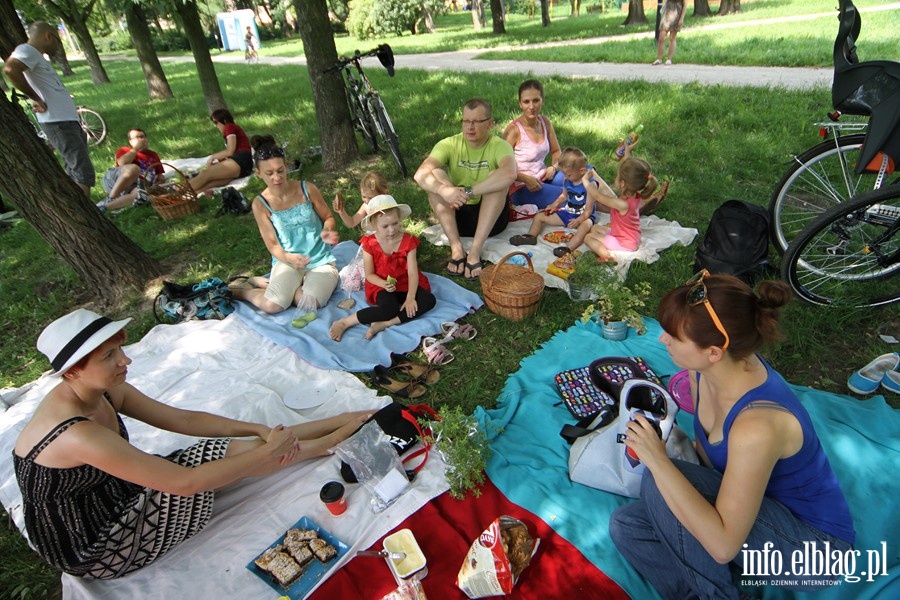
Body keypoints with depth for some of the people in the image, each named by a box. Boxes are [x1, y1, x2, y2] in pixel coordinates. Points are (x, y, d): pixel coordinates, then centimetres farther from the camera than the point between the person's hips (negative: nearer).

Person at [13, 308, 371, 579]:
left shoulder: (106, 392, -8)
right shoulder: (75, 434, -35)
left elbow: (185, 420, -2)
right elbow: (184, 483, -32)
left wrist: (258, 429, -13)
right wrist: (268, 450, -25)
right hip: (96, 551, -7)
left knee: (241, 449, -3)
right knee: (239, 453, -13)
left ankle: (339, 423, 9)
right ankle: (331, 440, 6)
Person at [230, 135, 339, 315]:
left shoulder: (307, 189, -7)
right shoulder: (260, 204, -6)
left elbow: (328, 218, 5)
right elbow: (272, 244, -5)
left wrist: (327, 231, -19)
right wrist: (289, 257, -26)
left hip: (321, 261, 0)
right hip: (287, 261, 0)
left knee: (309, 304, -28)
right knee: (272, 306, -25)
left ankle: (271, 285, 4)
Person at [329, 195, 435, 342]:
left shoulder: (408, 241, -11)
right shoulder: (369, 244, -12)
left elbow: (413, 273, -14)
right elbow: (369, 274, -5)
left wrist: (410, 297, -28)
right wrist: (384, 284, -26)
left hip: (405, 284, 3)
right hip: (381, 286, -3)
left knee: (429, 300, -25)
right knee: (390, 308, -36)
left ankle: (382, 324, -29)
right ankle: (344, 322, -22)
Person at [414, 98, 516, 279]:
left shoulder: (500, 146, -10)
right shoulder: (449, 144, -5)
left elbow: (509, 173, -35)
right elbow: (420, 174, -22)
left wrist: (469, 191, -38)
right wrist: (444, 190, -41)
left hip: (491, 218, -1)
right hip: (457, 215, 2)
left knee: (498, 178, -27)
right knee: (435, 175, -20)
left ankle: (475, 250, -33)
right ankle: (456, 248, -28)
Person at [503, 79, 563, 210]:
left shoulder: (545, 122, 3)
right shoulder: (514, 129, -16)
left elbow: (556, 151, 13)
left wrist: (554, 167, -7)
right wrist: (526, 179, -24)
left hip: (543, 178, 7)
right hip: (521, 188, -7)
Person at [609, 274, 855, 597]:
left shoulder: (757, 426, -37)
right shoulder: (712, 369, -13)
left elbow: (723, 545, -30)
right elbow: (709, 453, 7)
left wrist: (658, 461, -34)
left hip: (812, 547, -6)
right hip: (752, 505, 6)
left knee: (657, 483, -27)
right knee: (626, 525, -8)